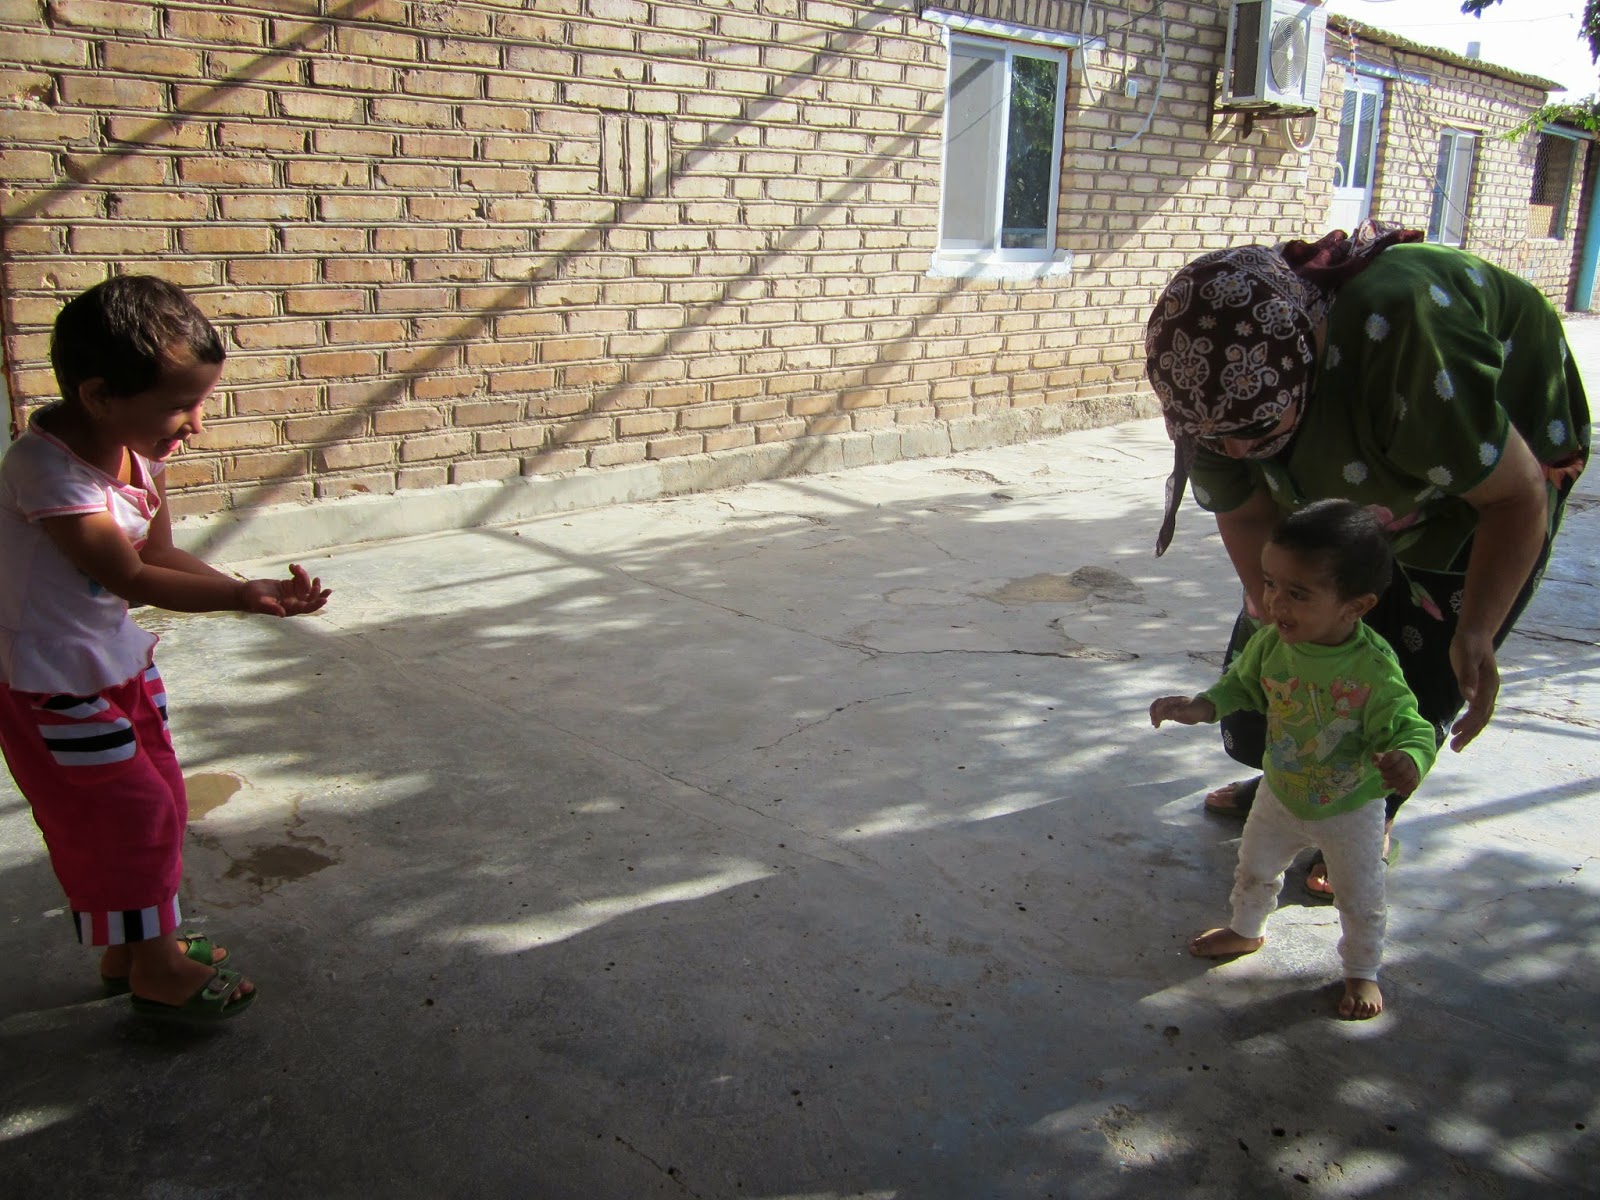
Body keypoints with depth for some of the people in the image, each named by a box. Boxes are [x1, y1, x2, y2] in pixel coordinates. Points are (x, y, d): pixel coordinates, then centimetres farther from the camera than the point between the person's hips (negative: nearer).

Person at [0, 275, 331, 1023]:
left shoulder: (137, 447, -4)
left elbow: (160, 553, -4)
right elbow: (130, 577, -30)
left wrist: (251, 590, -19)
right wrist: (240, 596, -35)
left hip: (118, 661, 9)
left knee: (157, 802, 17)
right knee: (126, 815, 1)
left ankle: (131, 947, 35)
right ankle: (153, 971, 20)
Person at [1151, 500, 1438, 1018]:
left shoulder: (1374, 670, -35)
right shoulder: (1271, 642, -20)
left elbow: (1413, 730, -28)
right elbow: (1243, 683, 0)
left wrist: (1409, 761, -50)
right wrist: (1202, 706, -17)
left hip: (1350, 810, -4)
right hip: (1280, 796, 4)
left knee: (1361, 901, 18)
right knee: (1254, 871, 26)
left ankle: (1362, 971, 46)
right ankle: (1245, 930, 55)